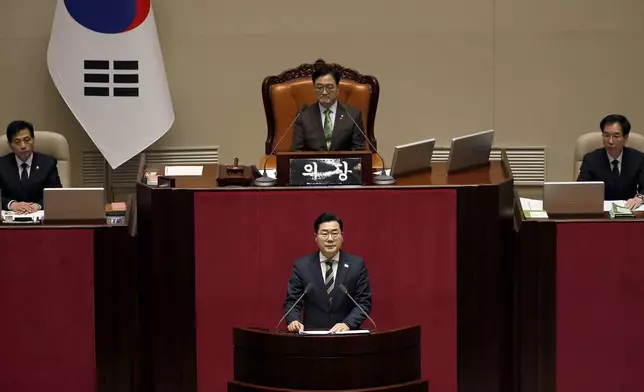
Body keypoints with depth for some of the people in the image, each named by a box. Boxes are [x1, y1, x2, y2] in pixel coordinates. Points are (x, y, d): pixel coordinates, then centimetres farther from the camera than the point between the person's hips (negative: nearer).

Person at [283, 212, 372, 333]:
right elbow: (292, 301, 6)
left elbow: (364, 302, 3)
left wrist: (347, 324, -13)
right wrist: (294, 321, -14)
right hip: (313, 334, 0)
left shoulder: (357, 264, 5)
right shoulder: (301, 265, 5)